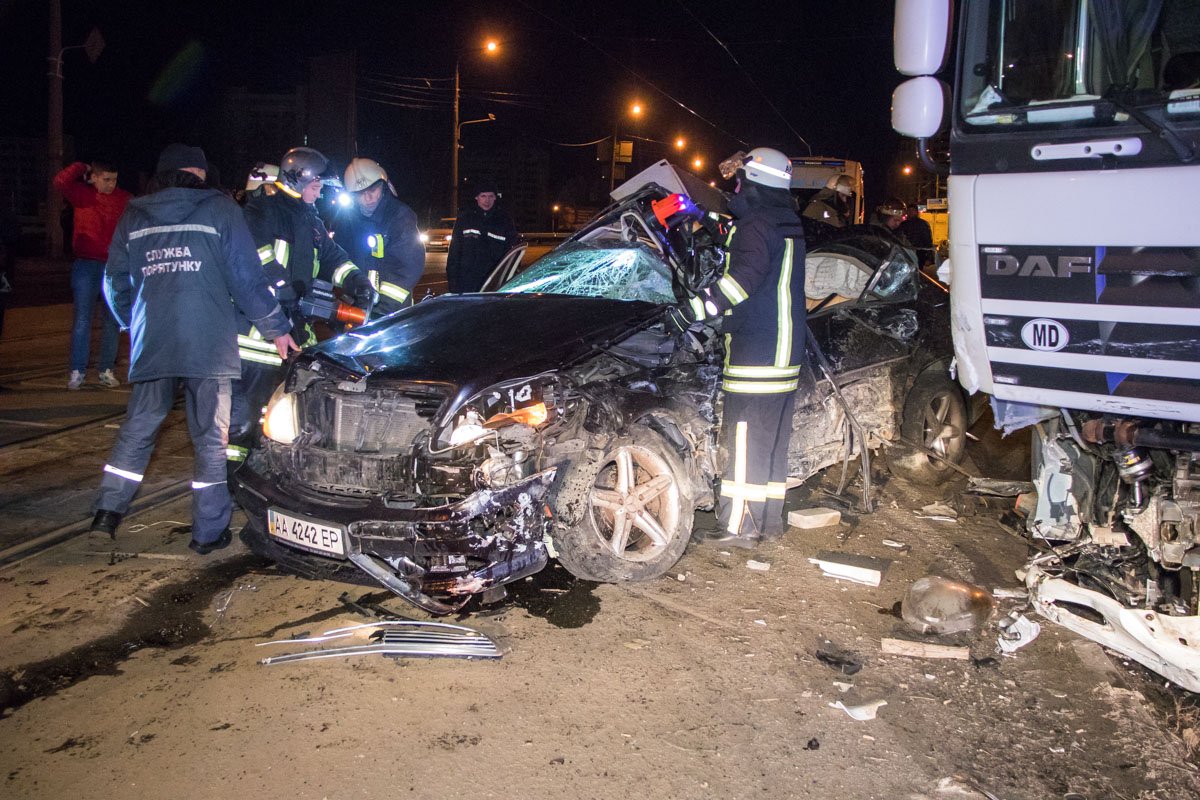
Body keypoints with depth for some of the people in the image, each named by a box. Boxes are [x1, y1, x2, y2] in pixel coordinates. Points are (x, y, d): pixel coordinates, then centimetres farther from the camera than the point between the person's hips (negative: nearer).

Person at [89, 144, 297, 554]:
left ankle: (108, 510, 15)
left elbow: (115, 283, 18)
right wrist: (275, 328, 4)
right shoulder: (219, 209, 2)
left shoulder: (133, 217, 14)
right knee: (212, 436, 3)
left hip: (150, 346, 4)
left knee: (138, 427, 17)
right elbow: (246, 276, -2)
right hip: (208, 346, -4)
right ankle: (209, 532, 7)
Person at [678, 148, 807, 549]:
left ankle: (738, 526, -2)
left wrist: (700, 307, -34)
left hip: (755, 353, -9)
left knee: (744, 440, -5)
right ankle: (770, 520, 20)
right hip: (787, 352, 9)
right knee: (772, 439, 14)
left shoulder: (755, 225, -12)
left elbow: (748, 274, -29)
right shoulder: (789, 224, 17)